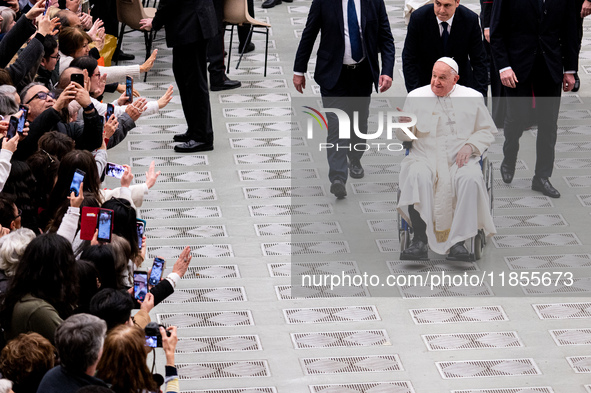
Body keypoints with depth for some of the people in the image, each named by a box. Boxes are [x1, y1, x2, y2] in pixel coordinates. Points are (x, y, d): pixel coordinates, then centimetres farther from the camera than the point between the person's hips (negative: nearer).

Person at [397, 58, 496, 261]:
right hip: (425, 157, 0)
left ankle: (458, 242, -35)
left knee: (470, 179, -35)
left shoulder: (472, 98, 11)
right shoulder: (416, 97, 12)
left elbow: (487, 131, 14)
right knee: (417, 176, -35)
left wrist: (470, 146, -5)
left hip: (459, 159, 0)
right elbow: (404, 137, 12)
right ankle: (420, 241, -39)